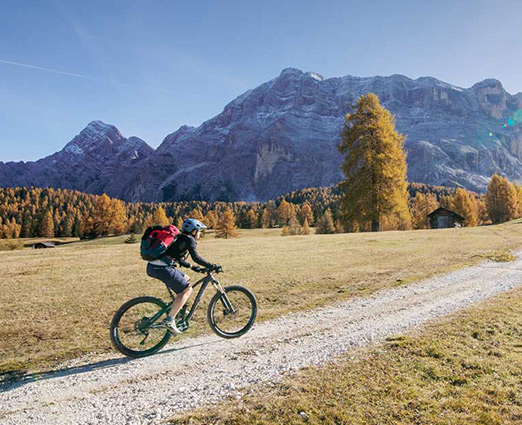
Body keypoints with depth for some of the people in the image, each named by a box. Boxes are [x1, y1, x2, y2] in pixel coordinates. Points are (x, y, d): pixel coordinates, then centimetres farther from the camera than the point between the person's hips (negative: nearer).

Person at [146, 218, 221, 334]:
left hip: (154, 265, 10)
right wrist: (212, 266, -6)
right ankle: (170, 320, -11)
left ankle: (178, 309, 24)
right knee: (187, 289, -8)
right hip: (161, 268, -10)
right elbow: (196, 257, -11)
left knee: (186, 279, 23)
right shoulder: (189, 239, -2)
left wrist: (193, 267, 31)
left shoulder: (180, 238, 25)